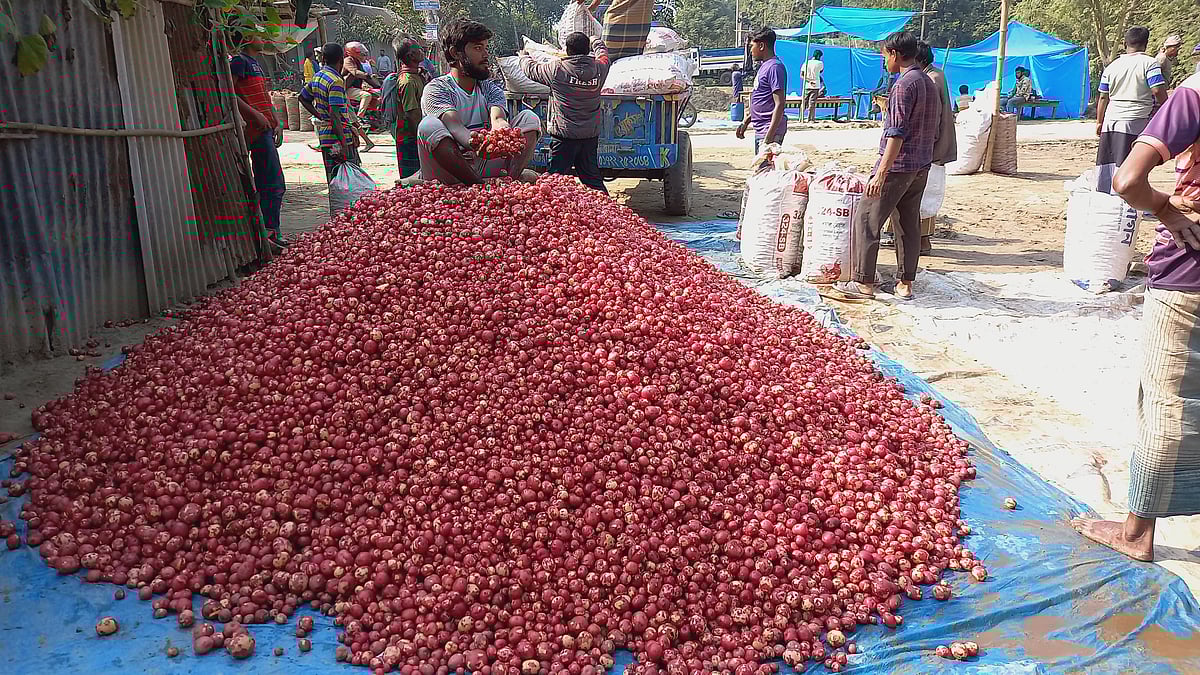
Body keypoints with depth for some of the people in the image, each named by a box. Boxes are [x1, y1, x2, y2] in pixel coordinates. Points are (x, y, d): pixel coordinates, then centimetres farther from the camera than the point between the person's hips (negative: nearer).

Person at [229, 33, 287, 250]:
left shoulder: (253, 62, 22)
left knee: (264, 185, 11)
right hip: (256, 130, -10)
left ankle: (268, 232, 15)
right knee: (274, 184, -13)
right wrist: (255, 115, -21)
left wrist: (274, 123, 18)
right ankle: (271, 232, -13)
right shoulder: (239, 60, -8)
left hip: (263, 129, 10)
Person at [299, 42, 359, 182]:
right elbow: (335, 115, -21)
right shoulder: (336, 81, -15)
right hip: (337, 137, -9)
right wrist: (344, 145, -22)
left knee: (333, 180, 13)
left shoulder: (317, 76, 11)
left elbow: (303, 97, 25)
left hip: (324, 135, 9)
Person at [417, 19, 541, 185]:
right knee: (429, 125, -30)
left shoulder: (490, 88, 16)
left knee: (529, 118, -7)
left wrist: (501, 126, -35)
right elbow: (454, 126, -20)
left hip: (487, 164, 4)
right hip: (450, 176, -4)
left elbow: (497, 117, -7)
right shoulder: (436, 88, 0)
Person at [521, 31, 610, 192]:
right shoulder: (599, 68, -1)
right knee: (592, 176, 12)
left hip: (564, 134, -4)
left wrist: (524, 57, 29)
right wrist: (596, 42, 45)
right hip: (591, 135, 5)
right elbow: (603, 54, 24)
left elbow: (531, 70, 7)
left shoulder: (557, 69, -11)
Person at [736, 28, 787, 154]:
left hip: (770, 130, -10)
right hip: (760, 130, 10)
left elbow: (779, 104, -21)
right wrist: (746, 122, 21)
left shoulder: (774, 67, -15)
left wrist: (769, 137, -25)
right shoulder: (764, 66, 16)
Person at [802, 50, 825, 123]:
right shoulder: (819, 63, -4)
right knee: (812, 103, -1)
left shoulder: (806, 63, 4)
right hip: (815, 86, -3)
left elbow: (802, 74, -4)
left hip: (806, 86, 3)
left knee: (804, 102, 9)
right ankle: (811, 119, 0)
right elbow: (822, 71, 16)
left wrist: (809, 80, -8)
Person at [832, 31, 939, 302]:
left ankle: (863, 282, -1)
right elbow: (935, 131, 17)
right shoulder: (930, 84, 14)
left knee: (866, 220, -2)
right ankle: (905, 283, 16)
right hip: (922, 167, 9)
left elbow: (897, 134, -22)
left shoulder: (904, 85, -15)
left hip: (898, 165, -9)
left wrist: (881, 173, -24)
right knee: (909, 224, 12)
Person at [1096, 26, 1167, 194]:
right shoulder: (1149, 63, -3)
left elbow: (1103, 97, 14)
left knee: (1106, 161, 9)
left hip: (1111, 120, 5)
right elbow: (1158, 91, -11)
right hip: (1136, 120, -5)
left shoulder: (1112, 66, 12)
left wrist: (1099, 122, 21)